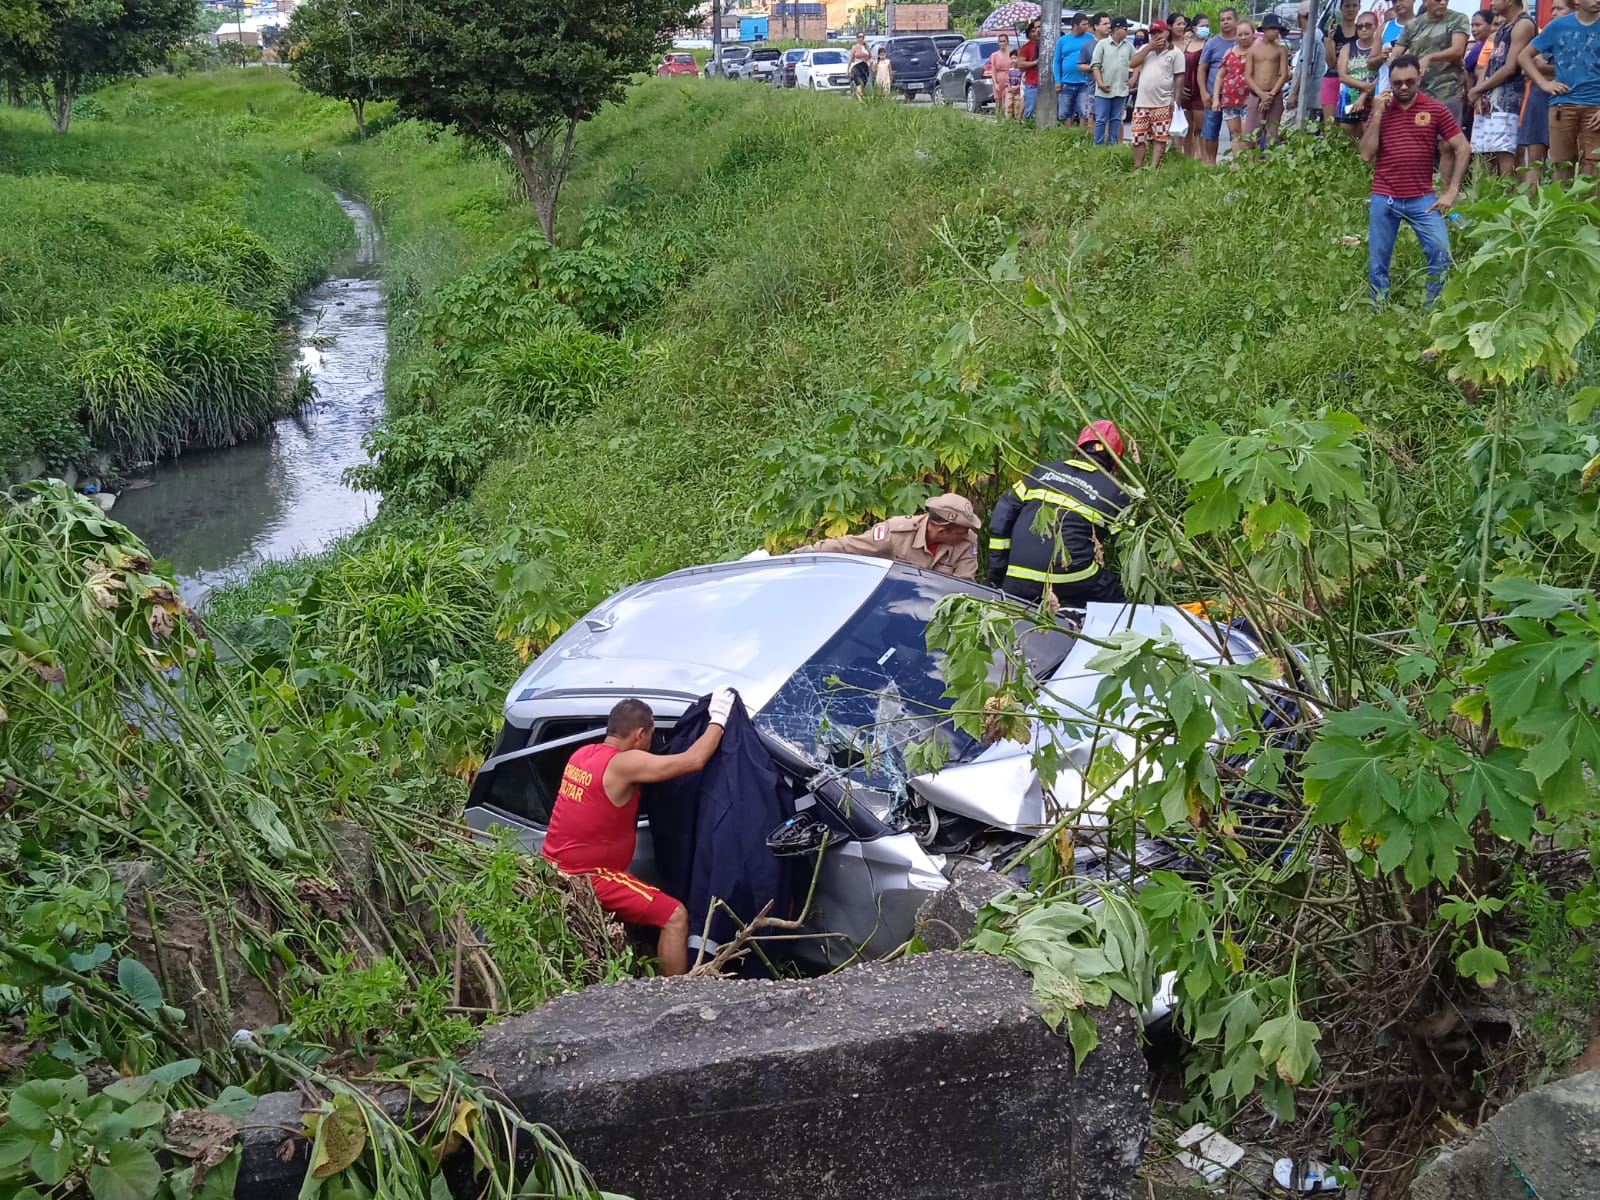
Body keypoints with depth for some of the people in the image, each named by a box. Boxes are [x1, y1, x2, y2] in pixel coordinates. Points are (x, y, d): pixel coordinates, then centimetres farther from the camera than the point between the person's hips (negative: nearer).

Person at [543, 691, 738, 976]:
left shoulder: (582, 754, 4)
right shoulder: (623, 764, -20)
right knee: (674, 916, -11)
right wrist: (718, 718, -8)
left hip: (556, 869, 9)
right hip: (587, 877, -9)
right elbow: (694, 760, -20)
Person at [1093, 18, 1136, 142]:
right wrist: (1100, 83, -13)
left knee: (1116, 119, 8)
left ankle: (1112, 144, 13)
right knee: (1101, 119, -3)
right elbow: (1095, 65, -4)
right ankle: (1098, 145, 1)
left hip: (1121, 89, 4)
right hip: (1104, 90, -4)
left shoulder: (1129, 45, 9)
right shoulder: (1102, 44, -1)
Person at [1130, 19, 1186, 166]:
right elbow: (1133, 63, -2)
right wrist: (1149, 47, -7)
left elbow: (1179, 77, -2)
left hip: (1163, 104, -4)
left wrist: (1177, 99, -9)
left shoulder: (1175, 52, 0)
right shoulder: (1145, 49, 13)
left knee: (1160, 138, -4)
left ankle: (1153, 168, -4)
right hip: (1142, 102, 4)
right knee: (1137, 137, 3)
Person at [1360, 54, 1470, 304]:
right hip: (1383, 199, 1)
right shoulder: (1380, 109, 7)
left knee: (1441, 254, -13)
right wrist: (1377, 114, -8)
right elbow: (1366, 155, -2)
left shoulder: (1436, 109, 2)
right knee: (1377, 263, 4)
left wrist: (1451, 191, -3)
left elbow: (1463, 149, 4)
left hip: (1422, 199, -1)